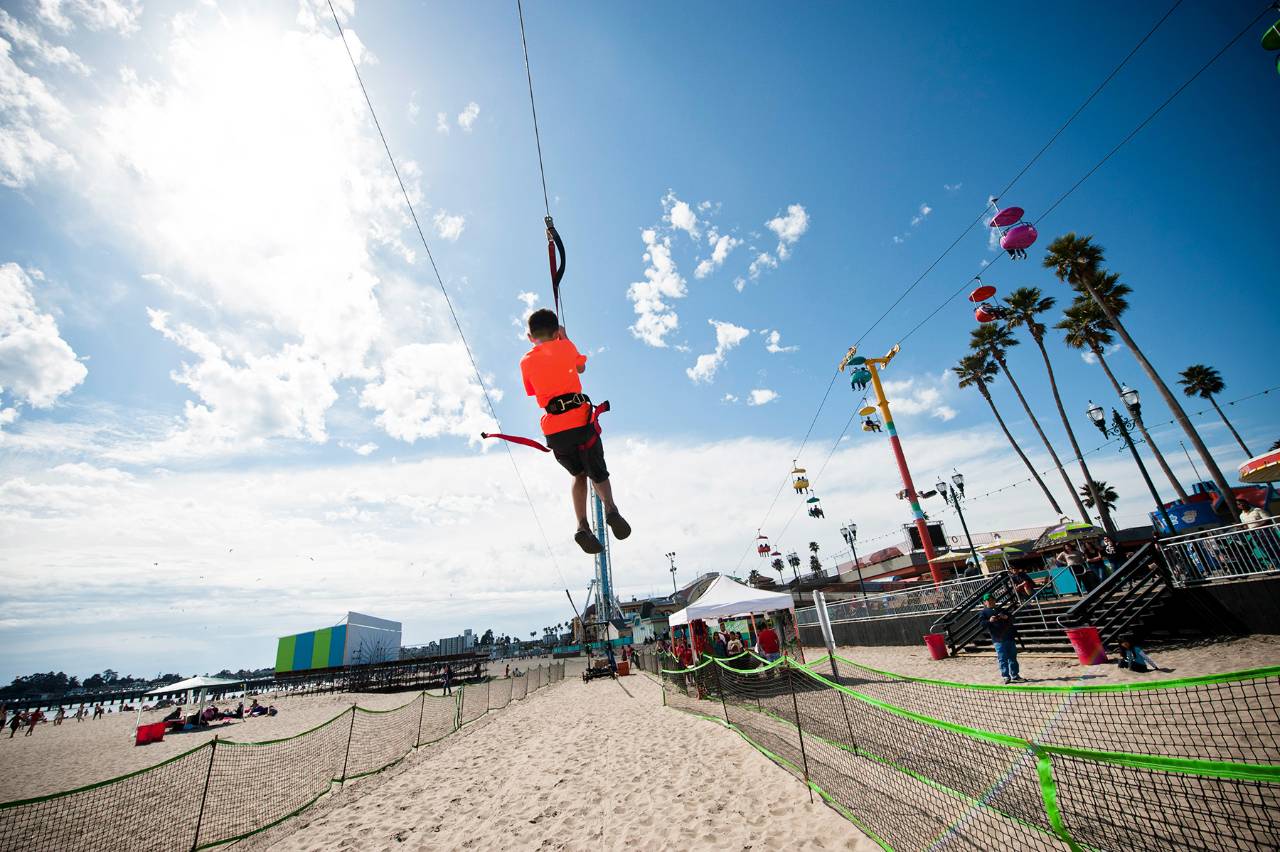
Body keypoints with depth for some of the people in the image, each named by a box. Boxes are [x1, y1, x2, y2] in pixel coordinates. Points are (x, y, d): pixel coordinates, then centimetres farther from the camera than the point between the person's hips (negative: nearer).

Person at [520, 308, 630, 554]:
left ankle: (582, 525, 1)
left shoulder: (526, 362, 11)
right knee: (598, 473, 10)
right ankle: (610, 507, -21)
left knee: (578, 474, 20)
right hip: (580, 421, -2)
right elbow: (581, 368, 27)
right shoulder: (565, 346, 8)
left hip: (553, 430, 2)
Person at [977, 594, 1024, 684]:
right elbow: (981, 622, -6)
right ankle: (1006, 676, -1)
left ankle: (1015, 675, 22)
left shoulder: (1001, 609, 19)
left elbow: (1012, 618, 14)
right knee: (1002, 658, -5)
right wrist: (989, 621, -24)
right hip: (998, 639, -5)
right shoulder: (984, 612, 5)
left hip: (1010, 636, 5)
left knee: (1013, 657, 12)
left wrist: (1006, 617, -7)